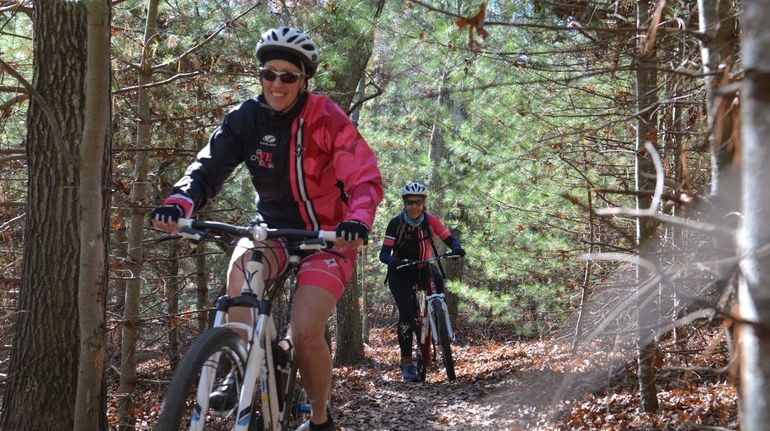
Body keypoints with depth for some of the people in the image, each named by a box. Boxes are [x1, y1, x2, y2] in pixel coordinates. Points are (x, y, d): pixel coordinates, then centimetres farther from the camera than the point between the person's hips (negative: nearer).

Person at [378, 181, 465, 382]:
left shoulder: (430, 220, -11)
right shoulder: (396, 223, -16)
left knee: (437, 279, -33)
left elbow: (449, 239, -10)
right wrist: (392, 260, -41)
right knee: (407, 311, -20)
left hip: (422, 267, 2)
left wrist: (456, 248, -34)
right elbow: (384, 253, -18)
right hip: (400, 272, -2)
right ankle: (407, 362, -13)